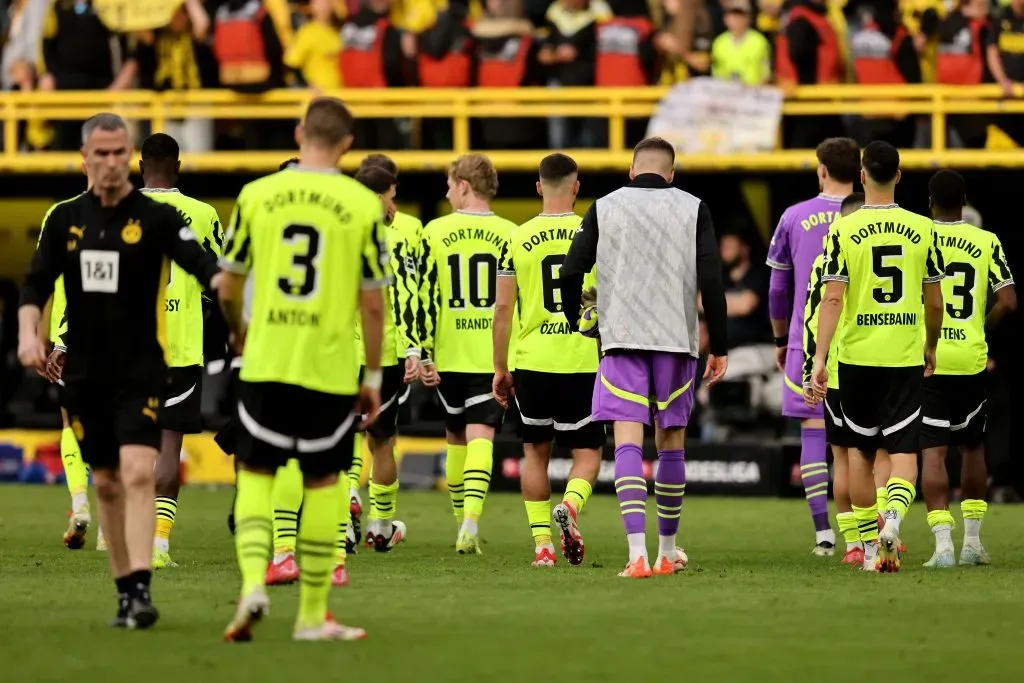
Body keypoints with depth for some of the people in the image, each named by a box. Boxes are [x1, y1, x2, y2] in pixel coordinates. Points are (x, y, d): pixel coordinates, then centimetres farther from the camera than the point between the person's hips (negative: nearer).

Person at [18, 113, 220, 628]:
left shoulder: (156, 217, -5)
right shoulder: (65, 219, 7)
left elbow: (201, 264, -18)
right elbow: (36, 284, 9)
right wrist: (28, 332, -9)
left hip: (139, 372, -4)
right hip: (83, 373, 4)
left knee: (137, 472, -19)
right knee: (106, 484, 9)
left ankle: (141, 591, -24)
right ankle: (124, 590, 19)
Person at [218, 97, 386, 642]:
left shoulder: (257, 194, 0)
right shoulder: (363, 205, -4)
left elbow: (227, 288, 7)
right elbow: (373, 304, -3)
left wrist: (239, 333, 28)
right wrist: (373, 377, 8)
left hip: (265, 365, 1)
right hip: (330, 369, -1)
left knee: (255, 475, 11)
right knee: (322, 484, 10)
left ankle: (252, 583, -11)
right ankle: (312, 614, 14)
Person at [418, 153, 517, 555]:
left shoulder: (435, 233, -1)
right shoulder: (510, 235, 1)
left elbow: (426, 298, -3)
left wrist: (425, 354, 1)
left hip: (449, 355, 1)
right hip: (495, 356, -1)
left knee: (456, 437, 17)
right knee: (480, 437, -6)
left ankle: (462, 519, 24)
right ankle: (471, 520, -25)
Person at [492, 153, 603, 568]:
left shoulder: (518, 239, 0)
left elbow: (503, 308, 1)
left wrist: (500, 369, 10)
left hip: (532, 361, 1)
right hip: (583, 361, -1)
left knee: (535, 451, 15)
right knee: (587, 451, 10)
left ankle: (542, 543, 10)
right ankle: (570, 506, -21)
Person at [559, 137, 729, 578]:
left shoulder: (604, 207, 5)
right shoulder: (693, 209, 4)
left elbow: (571, 273, 2)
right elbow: (711, 281, -1)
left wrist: (574, 325, 20)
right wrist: (719, 348, 5)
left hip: (621, 342, -1)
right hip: (676, 342, 1)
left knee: (628, 442, -7)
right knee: (671, 442, 13)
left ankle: (638, 552, -22)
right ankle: (667, 550, 24)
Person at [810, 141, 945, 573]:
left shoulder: (844, 230, -4)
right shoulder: (921, 229, 2)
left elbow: (832, 298, -10)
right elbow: (935, 302, 6)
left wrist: (819, 359, -11)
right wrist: (931, 349, 22)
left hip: (858, 355, 0)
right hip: (906, 356, 1)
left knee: (860, 451, 14)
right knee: (903, 451, 0)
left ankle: (870, 545, 17)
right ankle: (894, 516, -28)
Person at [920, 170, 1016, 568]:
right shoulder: (987, 243, 1)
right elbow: (1008, 300, -5)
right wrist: (981, 326, 13)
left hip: (925, 358, -2)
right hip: (971, 359, 2)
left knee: (933, 452, -3)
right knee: (972, 448, 18)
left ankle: (943, 542, -15)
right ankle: (972, 540, 20)